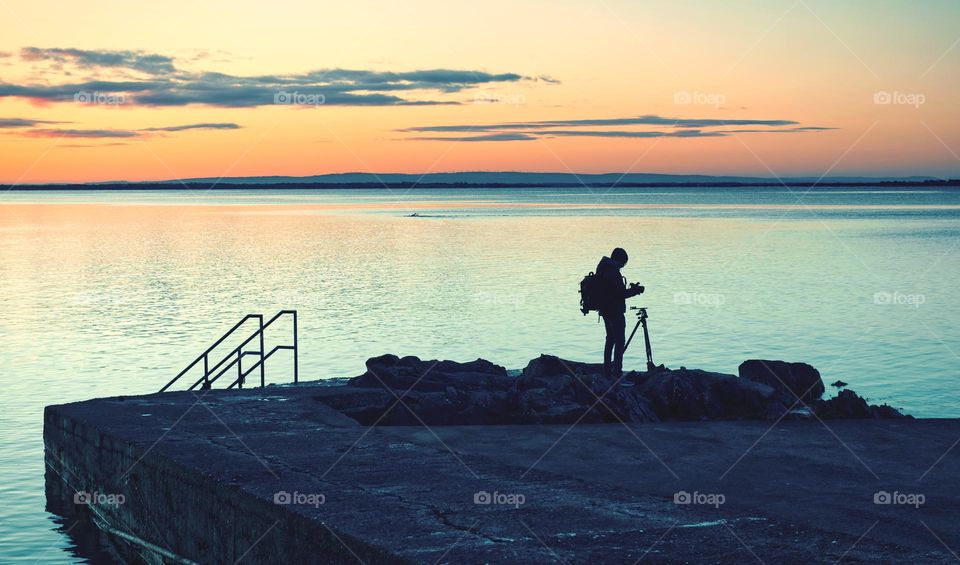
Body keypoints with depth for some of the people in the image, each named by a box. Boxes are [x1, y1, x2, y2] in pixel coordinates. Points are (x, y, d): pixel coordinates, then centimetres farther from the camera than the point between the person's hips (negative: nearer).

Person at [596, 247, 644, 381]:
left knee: (610, 339, 19)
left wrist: (630, 289, 11)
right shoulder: (613, 272, -20)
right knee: (619, 341, -8)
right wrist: (636, 290, -7)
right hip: (615, 312, -10)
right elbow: (621, 294, -20)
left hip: (605, 311, 10)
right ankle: (617, 374, -13)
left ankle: (607, 371, 23)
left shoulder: (603, 269, 10)